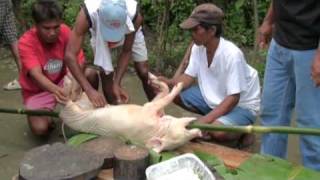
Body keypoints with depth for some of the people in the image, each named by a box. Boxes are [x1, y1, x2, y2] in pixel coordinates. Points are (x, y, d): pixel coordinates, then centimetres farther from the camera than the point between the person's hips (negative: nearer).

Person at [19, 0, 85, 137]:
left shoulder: (65, 32, -16)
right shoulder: (26, 42, -24)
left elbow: (79, 62, -21)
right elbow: (36, 75, -37)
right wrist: (55, 90, -58)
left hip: (62, 83, 3)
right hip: (37, 92, -2)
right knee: (40, 129, -28)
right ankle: (47, 117, 10)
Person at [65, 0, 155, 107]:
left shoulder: (135, 15, -41)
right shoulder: (87, 14, -45)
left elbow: (126, 51, -26)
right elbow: (70, 55, -45)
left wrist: (116, 83, -33)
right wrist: (89, 90, -53)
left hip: (130, 33, 0)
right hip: (99, 33, 0)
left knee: (144, 73, -3)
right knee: (106, 73, -11)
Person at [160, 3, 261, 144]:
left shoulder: (232, 55, -30)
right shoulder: (197, 48, -10)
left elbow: (233, 98, -28)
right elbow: (188, 77, -4)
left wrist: (206, 119, -35)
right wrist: (168, 82, -24)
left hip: (241, 106, -7)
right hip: (214, 99, 7)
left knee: (216, 130, -35)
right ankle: (212, 119, 7)